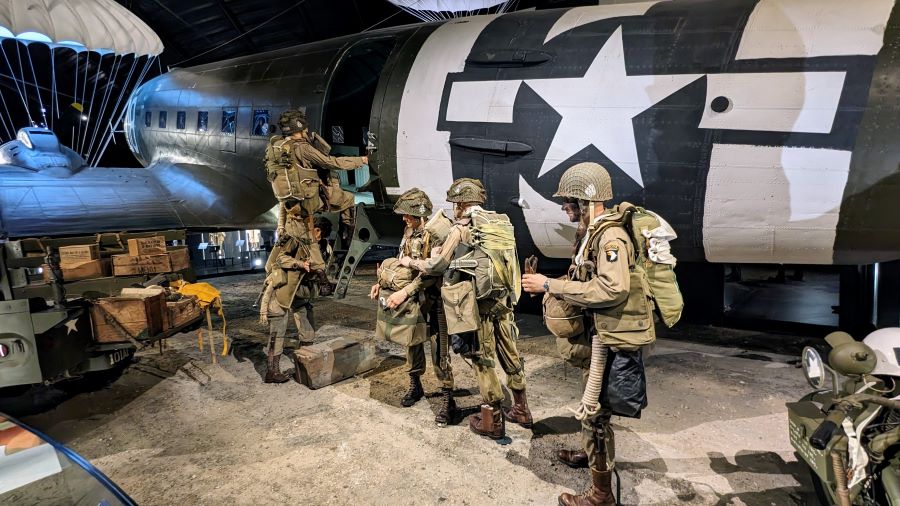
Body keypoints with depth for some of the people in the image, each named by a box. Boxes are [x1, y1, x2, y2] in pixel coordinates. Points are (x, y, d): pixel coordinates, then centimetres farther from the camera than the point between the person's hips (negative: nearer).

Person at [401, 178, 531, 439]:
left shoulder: (462, 229, -10)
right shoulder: (501, 222, 7)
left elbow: (437, 265, -5)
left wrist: (411, 262, 10)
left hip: (478, 303, -6)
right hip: (503, 298, 6)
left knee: (483, 358, 4)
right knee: (509, 351, 16)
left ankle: (492, 420, 13)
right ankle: (521, 409, 28)